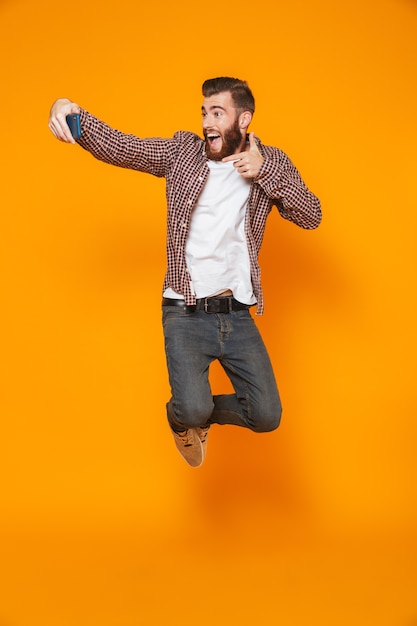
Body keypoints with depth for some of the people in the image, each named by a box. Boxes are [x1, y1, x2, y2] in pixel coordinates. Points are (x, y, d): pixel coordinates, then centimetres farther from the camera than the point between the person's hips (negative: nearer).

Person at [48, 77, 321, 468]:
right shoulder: (182, 151, 2)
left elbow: (311, 216, -4)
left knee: (267, 416, -1)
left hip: (238, 315, 2)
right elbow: (116, 146, -8)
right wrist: (74, 115, -27)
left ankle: (200, 411, 30)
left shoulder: (271, 162, 5)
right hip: (186, 314, -2)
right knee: (192, 410, -20)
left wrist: (264, 172, -14)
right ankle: (182, 418, 19)